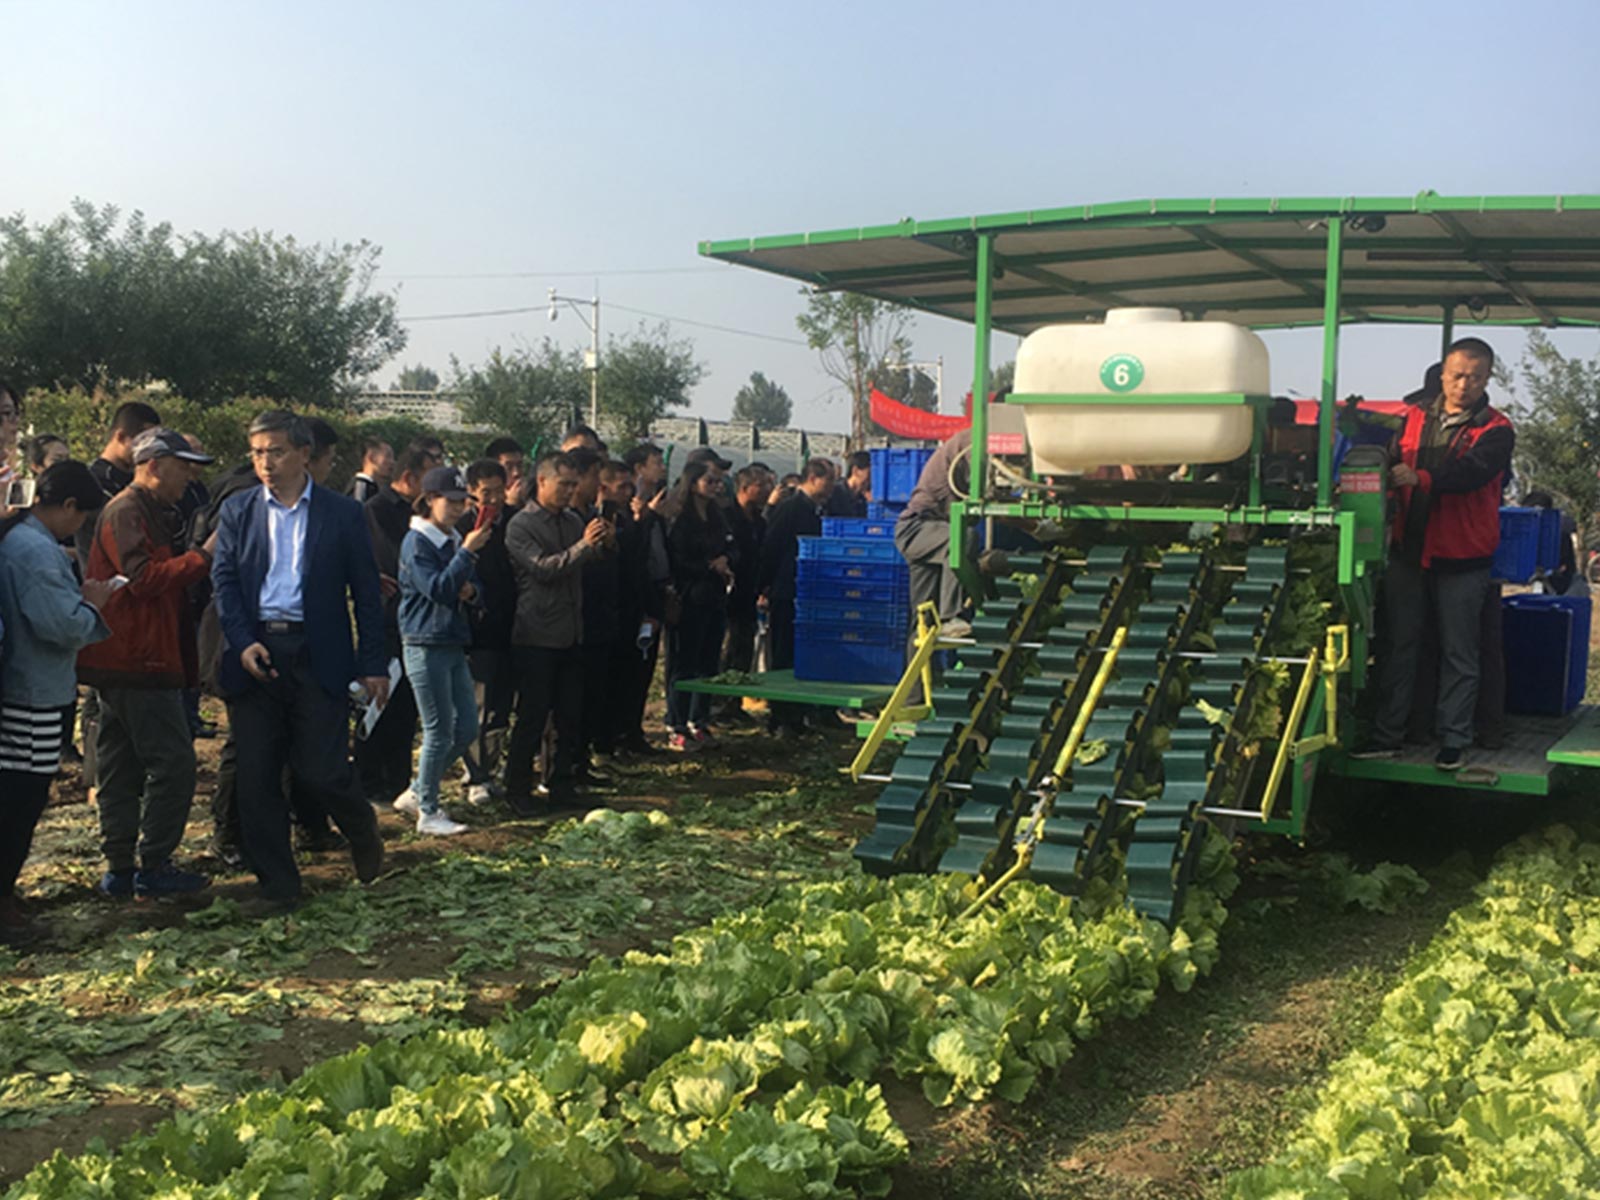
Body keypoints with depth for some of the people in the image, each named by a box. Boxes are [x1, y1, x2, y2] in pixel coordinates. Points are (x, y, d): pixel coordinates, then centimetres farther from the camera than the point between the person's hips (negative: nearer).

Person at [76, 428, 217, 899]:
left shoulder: (144, 511, 21)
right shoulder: (127, 512, -12)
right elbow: (146, 578, -21)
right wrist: (203, 555, -19)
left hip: (123, 661, 11)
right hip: (139, 662, -11)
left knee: (121, 766, 12)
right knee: (172, 760, -8)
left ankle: (120, 868, 18)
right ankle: (152, 867, -2)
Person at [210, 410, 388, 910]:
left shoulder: (342, 514, 3)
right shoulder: (238, 511, 9)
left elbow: (366, 593, 4)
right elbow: (224, 581, 4)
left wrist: (373, 664, -1)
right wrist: (243, 643, -11)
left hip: (318, 657, -2)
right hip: (254, 654, 3)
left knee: (323, 770, -5)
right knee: (257, 776, 4)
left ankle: (363, 834, 27)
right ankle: (276, 882, 18)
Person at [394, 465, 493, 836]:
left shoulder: (455, 541, 14)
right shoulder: (417, 543, -10)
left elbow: (472, 586, 21)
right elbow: (437, 589, -22)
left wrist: (471, 589, -3)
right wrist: (467, 552, -24)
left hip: (454, 643, 8)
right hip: (425, 645, -8)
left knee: (467, 728, 9)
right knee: (439, 732, -3)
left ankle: (418, 793, 23)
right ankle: (428, 812, 9)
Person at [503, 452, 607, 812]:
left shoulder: (573, 521, 13)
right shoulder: (521, 525, -5)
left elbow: (588, 570, 19)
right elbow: (543, 568, -18)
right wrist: (584, 546, -24)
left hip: (571, 634, 6)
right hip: (537, 636, -6)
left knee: (571, 715, 8)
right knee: (532, 716, -2)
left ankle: (560, 783, 20)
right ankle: (518, 789, 9)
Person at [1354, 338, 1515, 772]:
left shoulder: (1495, 430, -4)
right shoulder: (1415, 419, 9)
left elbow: (1471, 471, -22)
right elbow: (1391, 465, 8)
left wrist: (1420, 478, -35)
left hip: (1462, 557, -3)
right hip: (1408, 550, 4)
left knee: (1458, 654, 5)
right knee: (1398, 646, 8)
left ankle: (1453, 741, 13)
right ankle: (1387, 735, 16)